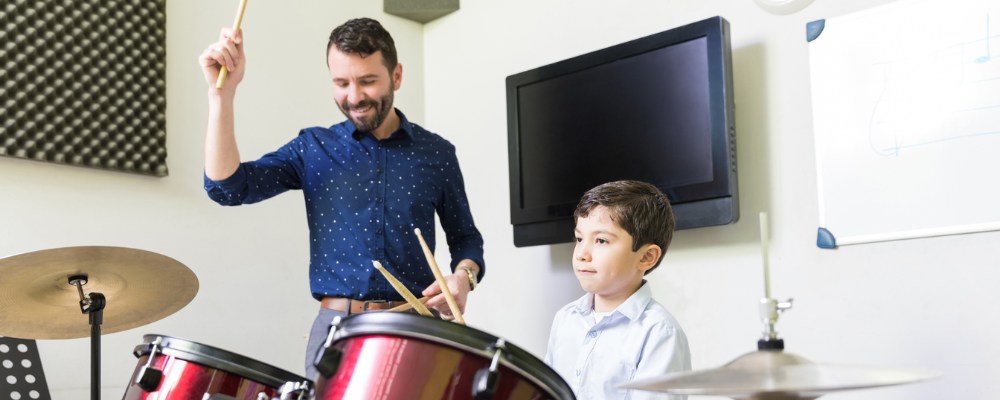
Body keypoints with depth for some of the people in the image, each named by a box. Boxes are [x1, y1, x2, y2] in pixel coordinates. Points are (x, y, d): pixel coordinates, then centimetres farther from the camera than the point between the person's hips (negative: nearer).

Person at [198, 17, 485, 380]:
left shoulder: (436, 154, 6)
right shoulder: (313, 149, 6)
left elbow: (464, 237, 13)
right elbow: (226, 186, -5)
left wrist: (463, 276, -9)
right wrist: (222, 92, -14)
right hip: (336, 329, 0)